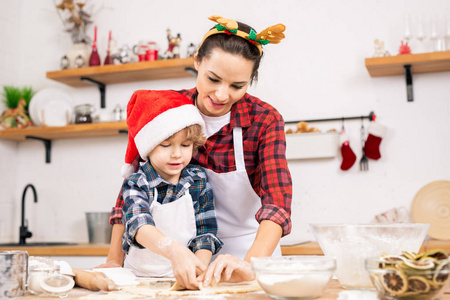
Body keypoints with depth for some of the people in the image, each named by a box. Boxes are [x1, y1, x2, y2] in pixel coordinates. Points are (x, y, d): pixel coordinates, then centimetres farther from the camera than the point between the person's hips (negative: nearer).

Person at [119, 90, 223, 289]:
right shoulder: (136, 184, -5)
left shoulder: (198, 179, 3)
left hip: (185, 280, 1)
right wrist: (174, 250, -40)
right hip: (140, 277, -1)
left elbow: (206, 232, 1)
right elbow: (138, 224, -22)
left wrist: (198, 268, -18)